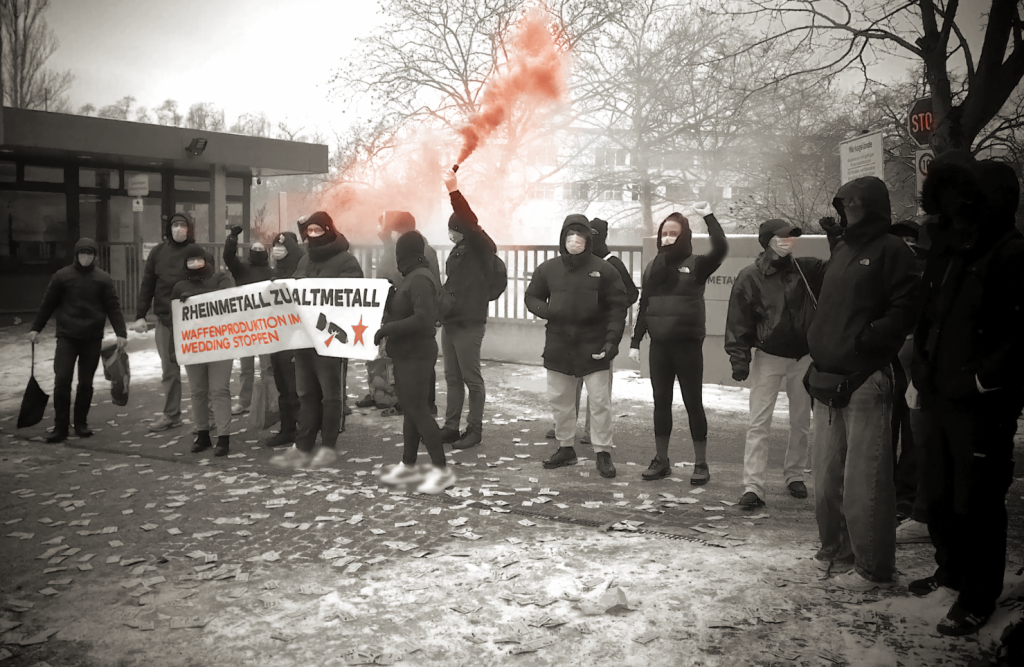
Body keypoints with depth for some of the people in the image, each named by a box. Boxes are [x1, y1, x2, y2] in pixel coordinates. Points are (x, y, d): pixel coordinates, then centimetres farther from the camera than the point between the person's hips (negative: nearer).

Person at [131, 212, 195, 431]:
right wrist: (140, 315, 4)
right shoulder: (158, 252, 8)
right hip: (164, 318, 4)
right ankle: (171, 414, 18)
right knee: (169, 368, 9)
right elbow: (147, 285, 9)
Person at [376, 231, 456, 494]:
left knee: (418, 410, -8)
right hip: (406, 353, 10)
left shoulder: (420, 279, -18)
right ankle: (408, 465, 24)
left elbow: (422, 319, -27)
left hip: (416, 355, -10)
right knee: (410, 410, 14)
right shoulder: (411, 277, 13)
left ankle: (442, 470, -3)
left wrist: (387, 329, -22)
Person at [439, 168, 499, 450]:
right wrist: (439, 310, 21)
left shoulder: (481, 248, -10)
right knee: (452, 377, 12)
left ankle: (474, 430, 7)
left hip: (469, 324, -8)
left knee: (471, 378, -1)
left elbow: (470, 224, -28)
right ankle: (451, 426, 20)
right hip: (449, 322, 8)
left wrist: (454, 191, -32)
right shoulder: (457, 251, 15)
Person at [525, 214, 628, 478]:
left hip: (593, 347, -3)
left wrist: (612, 339, -11)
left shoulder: (604, 270, -3)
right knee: (559, 399, 10)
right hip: (558, 346, 3)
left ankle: (603, 452, 9)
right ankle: (565, 448, 24)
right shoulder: (548, 269, 4)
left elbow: (617, 307, -2)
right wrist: (547, 311, -8)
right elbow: (532, 297, 14)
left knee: (600, 401, -1)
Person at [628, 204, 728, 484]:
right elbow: (644, 307, 13)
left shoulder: (695, 265, -3)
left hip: (688, 345, -4)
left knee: (693, 402, 2)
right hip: (659, 346, 4)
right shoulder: (653, 267, 10)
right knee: (661, 402, 9)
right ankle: (661, 460, 19)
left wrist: (708, 216, -21)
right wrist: (635, 341, 9)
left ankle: (701, 463, 11)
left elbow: (721, 249, -23)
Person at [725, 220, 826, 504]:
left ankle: (794, 475, 30)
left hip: (803, 357, 4)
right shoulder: (750, 277, -9)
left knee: (801, 422, 13)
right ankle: (753, 486, -6)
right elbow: (738, 322, -9)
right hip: (767, 357, -4)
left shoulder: (806, 269, 1)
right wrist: (739, 358, -15)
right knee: (759, 423, -7)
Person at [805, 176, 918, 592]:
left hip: (865, 381, -8)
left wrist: (865, 338, -21)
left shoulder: (891, 251, -4)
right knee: (826, 475, 14)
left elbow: (905, 312, -12)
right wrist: (818, 348, 14)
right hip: (828, 380, 8)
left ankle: (873, 567, 6)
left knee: (864, 479, -5)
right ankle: (834, 550, 28)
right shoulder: (841, 252, 20)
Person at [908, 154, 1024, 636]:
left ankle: (979, 596, 13)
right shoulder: (945, 252, 13)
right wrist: (923, 367, 8)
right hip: (940, 398, 8)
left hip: (982, 406, -8)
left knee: (976, 503, -1)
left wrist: (980, 382, -18)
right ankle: (951, 570, 37)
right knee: (939, 496, 19)